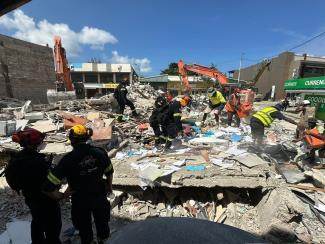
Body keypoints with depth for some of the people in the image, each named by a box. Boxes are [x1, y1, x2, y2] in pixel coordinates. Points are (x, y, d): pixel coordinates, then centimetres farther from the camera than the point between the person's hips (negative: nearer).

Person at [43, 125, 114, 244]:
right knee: (102, 221, 29)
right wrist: (109, 186, 16)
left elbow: (48, 186, -25)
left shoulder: (68, 159, -25)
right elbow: (109, 172, -2)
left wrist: (59, 195, -4)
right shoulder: (100, 153, -17)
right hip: (99, 196, 3)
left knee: (84, 226, 26)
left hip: (80, 200, -2)